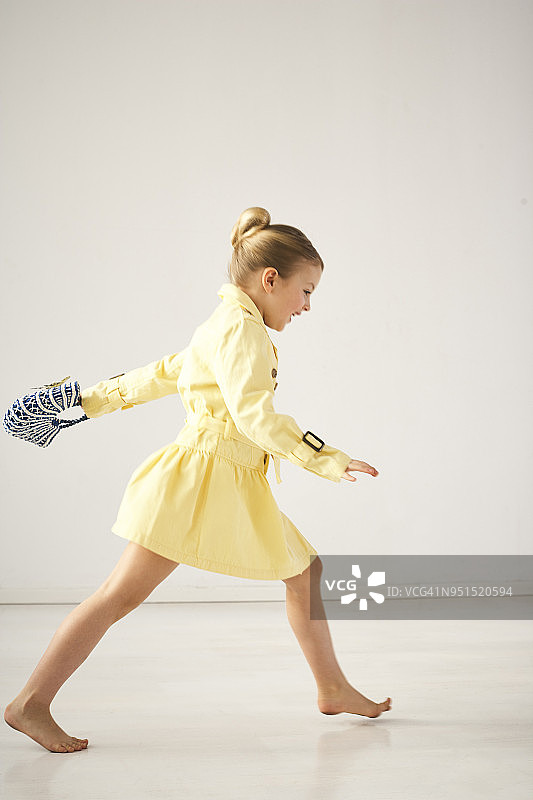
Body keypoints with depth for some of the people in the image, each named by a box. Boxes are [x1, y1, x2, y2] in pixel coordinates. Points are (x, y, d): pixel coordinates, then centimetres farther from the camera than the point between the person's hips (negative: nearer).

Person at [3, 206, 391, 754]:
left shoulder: (226, 328, 18)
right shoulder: (239, 326, -13)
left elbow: (163, 373, 26)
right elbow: (253, 411, -25)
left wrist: (95, 400, 32)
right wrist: (324, 460, -27)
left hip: (236, 487, 10)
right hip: (201, 475, -10)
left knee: (304, 569, 14)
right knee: (122, 593, -9)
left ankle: (333, 689, 25)